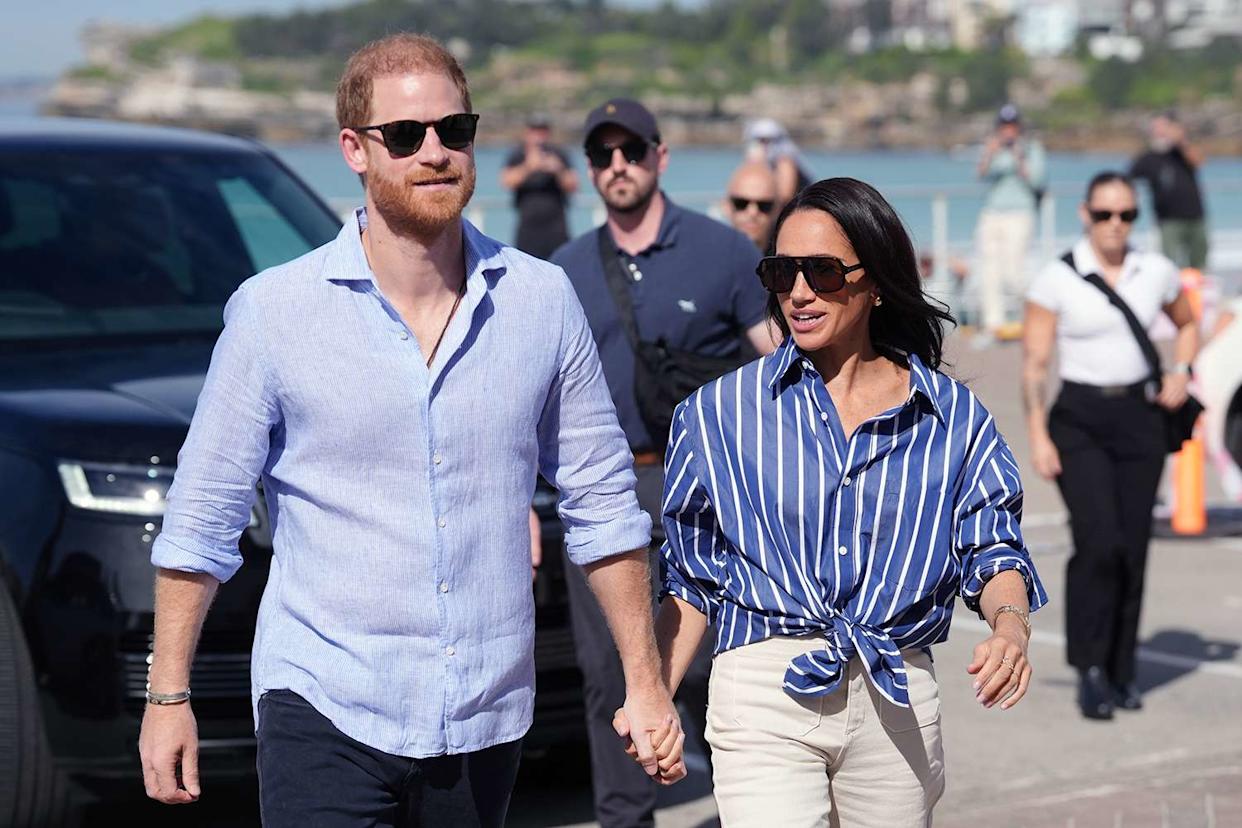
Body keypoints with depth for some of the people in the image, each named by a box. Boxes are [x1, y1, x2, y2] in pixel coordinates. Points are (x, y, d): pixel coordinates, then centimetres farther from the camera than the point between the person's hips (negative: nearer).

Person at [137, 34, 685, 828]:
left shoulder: (542, 299, 2)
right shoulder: (275, 311, -4)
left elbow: (602, 501, 9)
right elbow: (203, 519, 1)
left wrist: (645, 681, 7)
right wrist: (168, 697, -1)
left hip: (487, 717, 3)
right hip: (326, 709, -3)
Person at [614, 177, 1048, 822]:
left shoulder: (952, 416, 5)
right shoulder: (720, 413, 4)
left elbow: (992, 551, 8)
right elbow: (692, 576, 9)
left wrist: (1010, 625, -15)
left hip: (896, 704, 2)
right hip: (764, 694, -2)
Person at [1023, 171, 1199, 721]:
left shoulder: (1156, 273, 5)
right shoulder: (1056, 279, -5)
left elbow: (1187, 325, 23)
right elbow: (1034, 362, -5)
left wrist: (1180, 372, 4)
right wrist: (1037, 437, -12)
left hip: (1139, 418, 3)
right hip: (1079, 421, -3)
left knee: (1133, 550, 3)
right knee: (1099, 542, -18)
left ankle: (1121, 671, 17)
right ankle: (1090, 669, -8)